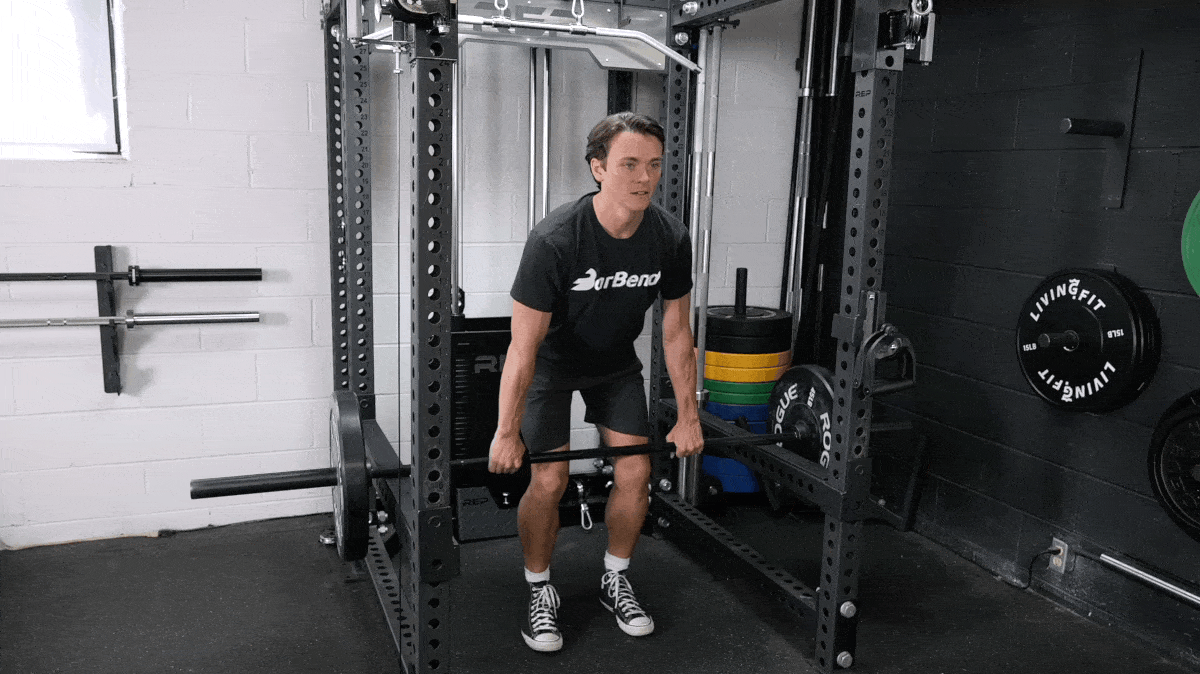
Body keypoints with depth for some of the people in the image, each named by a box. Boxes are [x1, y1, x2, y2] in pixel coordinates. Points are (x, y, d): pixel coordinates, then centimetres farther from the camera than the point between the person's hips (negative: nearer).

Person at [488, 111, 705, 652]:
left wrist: (687, 417, -3)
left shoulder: (670, 238, -19)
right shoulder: (555, 240, -34)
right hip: (551, 361, -4)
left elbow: (676, 331, -7)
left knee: (635, 472, -1)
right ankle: (539, 592, 13)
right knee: (550, 481, -12)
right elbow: (524, 347, -28)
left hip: (615, 362, 4)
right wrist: (507, 434, -23)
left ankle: (615, 582, 22)